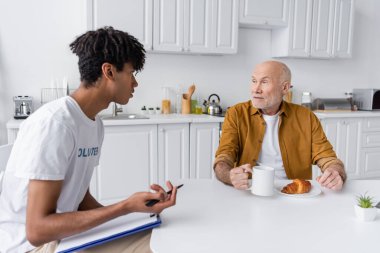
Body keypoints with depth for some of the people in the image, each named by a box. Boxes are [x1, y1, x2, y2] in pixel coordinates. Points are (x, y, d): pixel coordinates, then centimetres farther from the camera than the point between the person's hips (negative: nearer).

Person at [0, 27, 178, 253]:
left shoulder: (96, 124, 3)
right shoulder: (54, 123, -23)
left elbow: (82, 199, 7)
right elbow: (37, 230, -25)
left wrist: (138, 208, -8)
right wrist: (126, 207, -27)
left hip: (64, 233, 8)